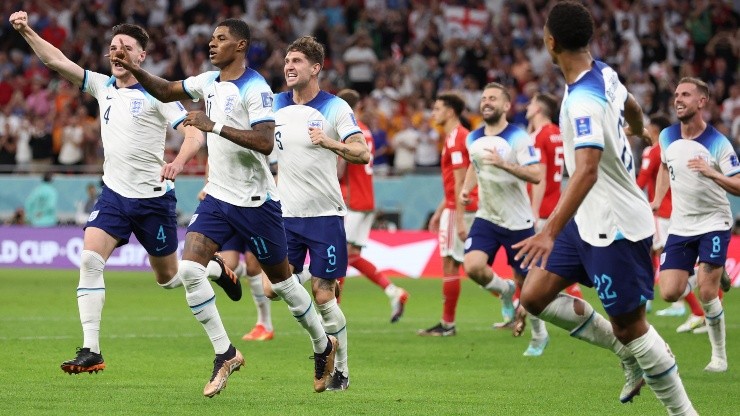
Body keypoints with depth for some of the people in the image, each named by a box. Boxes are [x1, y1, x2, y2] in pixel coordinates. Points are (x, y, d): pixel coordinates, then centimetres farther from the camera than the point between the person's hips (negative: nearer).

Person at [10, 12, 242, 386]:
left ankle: (215, 268, 43)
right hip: (114, 193, 4)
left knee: (168, 278, 9)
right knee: (89, 260, -17)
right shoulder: (103, 86, 5)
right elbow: (56, 60, 0)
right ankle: (90, 351, -17)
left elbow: (194, 131, -16)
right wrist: (26, 31, -14)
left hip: (153, 197, -4)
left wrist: (178, 161, -35)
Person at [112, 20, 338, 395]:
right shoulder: (208, 82, 7)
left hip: (255, 202, -6)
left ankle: (323, 346, 30)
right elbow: (166, 92, 19)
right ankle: (225, 354, -5)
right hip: (217, 198, 6)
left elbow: (265, 142, -28)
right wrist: (135, 71, 3)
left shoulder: (255, 89, -17)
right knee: (189, 269, -13)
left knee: (281, 280, 7)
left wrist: (214, 126, -29)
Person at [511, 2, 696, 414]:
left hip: (616, 228, -9)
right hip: (589, 221, 9)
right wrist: (639, 131, 48)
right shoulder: (605, 74, 0)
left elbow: (587, 171, -38)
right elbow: (632, 108, 22)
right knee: (535, 295, 6)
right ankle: (631, 356, 18)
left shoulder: (583, 102, -27)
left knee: (628, 326, -1)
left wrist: (550, 233, -45)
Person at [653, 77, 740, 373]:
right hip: (680, 225, 4)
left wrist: (712, 173, -32)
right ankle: (695, 280, 28)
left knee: (706, 293, -14)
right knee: (669, 293, -8)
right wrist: (657, 200, 13)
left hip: (714, 223, -4)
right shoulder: (667, 137, 0)